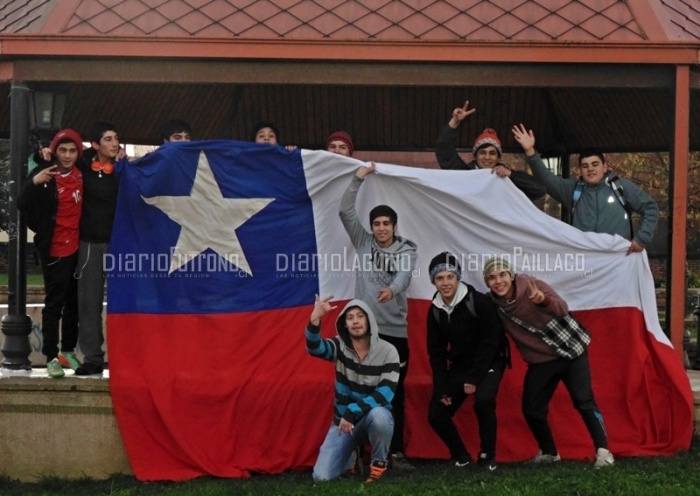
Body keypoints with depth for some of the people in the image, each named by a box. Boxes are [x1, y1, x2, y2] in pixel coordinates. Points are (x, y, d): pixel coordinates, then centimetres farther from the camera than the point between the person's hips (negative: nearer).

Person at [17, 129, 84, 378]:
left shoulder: (81, 174, 2)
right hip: (54, 250, -4)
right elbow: (21, 204, -19)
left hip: (77, 248, 5)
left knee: (73, 302, 12)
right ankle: (51, 356, 3)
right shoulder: (43, 173, -10)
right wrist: (34, 182, -36)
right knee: (54, 303, -2)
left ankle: (68, 350, 23)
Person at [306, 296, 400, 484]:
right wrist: (315, 320, -47)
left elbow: (386, 392, -21)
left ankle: (379, 462, -9)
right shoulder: (340, 346, -5)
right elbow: (315, 348, -27)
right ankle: (351, 455, 24)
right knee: (322, 476, -11)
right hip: (343, 421, 2)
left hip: (374, 417, -2)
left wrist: (352, 413, -29)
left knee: (379, 415, -40)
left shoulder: (387, 351, -11)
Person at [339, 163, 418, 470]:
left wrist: (392, 289, -38)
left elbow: (405, 275, -16)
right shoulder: (363, 243, 8)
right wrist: (358, 180, -6)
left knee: (395, 394, 5)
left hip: (395, 330, 0)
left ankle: (396, 452, 11)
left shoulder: (406, 250, 3)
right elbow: (345, 212, 1)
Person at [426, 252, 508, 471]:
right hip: (459, 365, 5)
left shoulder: (479, 302, -19)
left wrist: (474, 378, -21)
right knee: (436, 415, -5)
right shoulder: (435, 311, -2)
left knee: (483, 400, -32)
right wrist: (442, 389, -4)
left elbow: (490, 342, -19)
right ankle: (460, 456, 18)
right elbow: (436, 352, 3)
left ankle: (487, 456, -12)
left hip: (489, 362, -5)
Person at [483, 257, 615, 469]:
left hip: (570, 349, -4)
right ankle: (548, 452, 25)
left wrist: (543, 300, -53)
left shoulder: (531, 285, -20)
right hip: (541, 360, 5)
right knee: (531, 409, 4)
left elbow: (562, 309, -33)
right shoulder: (494, 306, -8)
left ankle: (603, 450, -8)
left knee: (583, 400, -14)